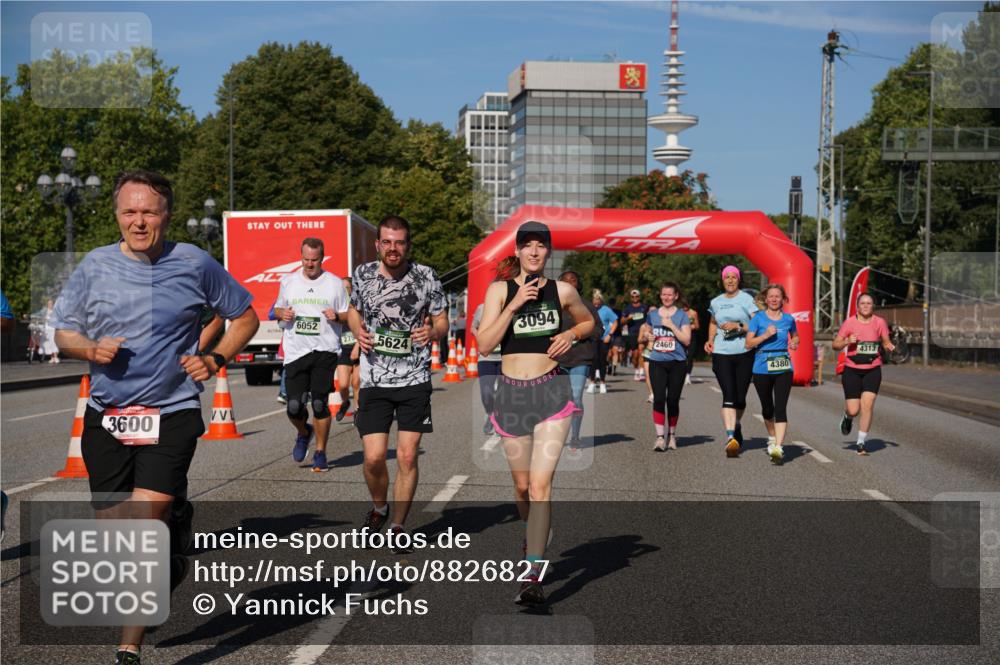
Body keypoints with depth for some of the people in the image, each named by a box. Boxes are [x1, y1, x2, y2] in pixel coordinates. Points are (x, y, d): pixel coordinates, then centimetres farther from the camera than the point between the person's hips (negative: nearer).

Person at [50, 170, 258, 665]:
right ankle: (168, 563, 42)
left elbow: (244, 317, 12)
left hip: (171, 414, -3)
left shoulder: (195, 265, -1)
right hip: (105, 415, 3)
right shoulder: (95, 265, 4)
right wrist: (92, 349, -10)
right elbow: (63, 334, 11)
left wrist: (216, 359, -3)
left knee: (147, 523, -15)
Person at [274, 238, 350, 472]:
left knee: (320, 403, -4)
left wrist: (337, 316, -12)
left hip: (325, 350, -2)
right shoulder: (288, 281, 12)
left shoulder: (335, 283, 5)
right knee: (294, 407, -4)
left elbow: (349, 316, 10)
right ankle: (303, 433, 29)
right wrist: (282, 314, 0)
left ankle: (320, 453, 10)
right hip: (295, 351, 2)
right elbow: (277, 309, 23)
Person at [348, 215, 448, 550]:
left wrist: (433, 332, -18)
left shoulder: (426, 277, -3)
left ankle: (398, 525, 16)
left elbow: (442, 321, 5)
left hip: (415, 380, -1)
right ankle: (379, 507, 26)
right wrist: (358, 331, -3)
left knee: (407, 457, -1)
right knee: (374, 457, -5)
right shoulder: (363, 274, 1)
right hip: (374, 381, 1)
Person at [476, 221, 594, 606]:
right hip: (511, 393, 2)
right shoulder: (500, 290, 1)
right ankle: (532, 536, 45)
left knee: (540, 484, -14)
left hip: (551, 392, -1)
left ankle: (533, 576, -18)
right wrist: (514, 305, -16)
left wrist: (570, 335, 2)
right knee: (522, 484, 14)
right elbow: (484, 343, -8)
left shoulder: (562, 291, 4)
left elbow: (589, 322, 23)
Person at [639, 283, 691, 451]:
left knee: (673, 400, 4)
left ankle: (672, 435, 22)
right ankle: (660, 437, -12)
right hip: (657, 363, 1)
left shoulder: (682, 315, 1)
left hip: (677, 363, -1)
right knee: (659, 398, -11)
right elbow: (643, 334, 22)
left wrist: (671, 325, -15)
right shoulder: (652, 314, 10)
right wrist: (646, 336, -2)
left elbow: (687, 340, -6)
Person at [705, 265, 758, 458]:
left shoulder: (746, 299, -1)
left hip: (745, 353, -2)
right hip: (722, 354, 2)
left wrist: (738, 326, -17)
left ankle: (736, 426, 35)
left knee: (740, 397, 7)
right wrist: (710, 340, 15)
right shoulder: (716, 302, 13)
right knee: (729, 395, -13)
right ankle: (731, 436, -21)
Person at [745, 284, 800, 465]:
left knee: (781, 408, -13)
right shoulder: (758, 318, 0)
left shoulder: (788, 319, 6)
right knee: (767, 408, 13)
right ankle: (772, 438, 39)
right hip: (762, 368, 0)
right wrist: (766, 335, -16)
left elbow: (795, 336, 24)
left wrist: (794, 343, 2)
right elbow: (749, 343, -3)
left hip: (783, 368, 0)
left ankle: (778, 448, -20)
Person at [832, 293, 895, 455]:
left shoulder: (879, 322, 2)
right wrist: (847, 341, -19)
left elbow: (886, 342, 12)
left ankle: (861, 443, 1)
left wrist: (890, 347, -10)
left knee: (868, 405, -11)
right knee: (853, 410, -3)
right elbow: (835, 345, 1)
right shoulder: (849, 323, -3)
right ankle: (848, 417, 37)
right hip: (852, 370, -1)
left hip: (873, 370, 1)